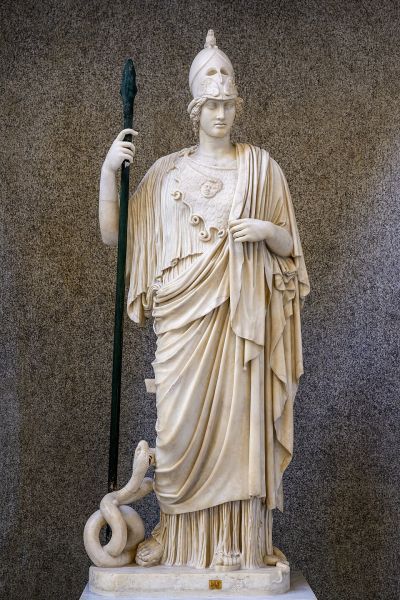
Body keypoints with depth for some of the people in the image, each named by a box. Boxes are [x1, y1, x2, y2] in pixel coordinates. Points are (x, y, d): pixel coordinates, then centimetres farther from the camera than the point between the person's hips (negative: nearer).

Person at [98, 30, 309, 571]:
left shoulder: (259, 165, 9)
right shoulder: (166, 171, 11)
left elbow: (289, 245, 11)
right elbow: (112, 233, 7)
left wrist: (267, 230, -10)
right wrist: (108, 170, -4)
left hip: (239, 315, -1)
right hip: (182, 315, 1)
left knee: (238, 420, -2)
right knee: (181, 424, 0)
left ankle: (242, 545, 9)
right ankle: (180, 542, 14)